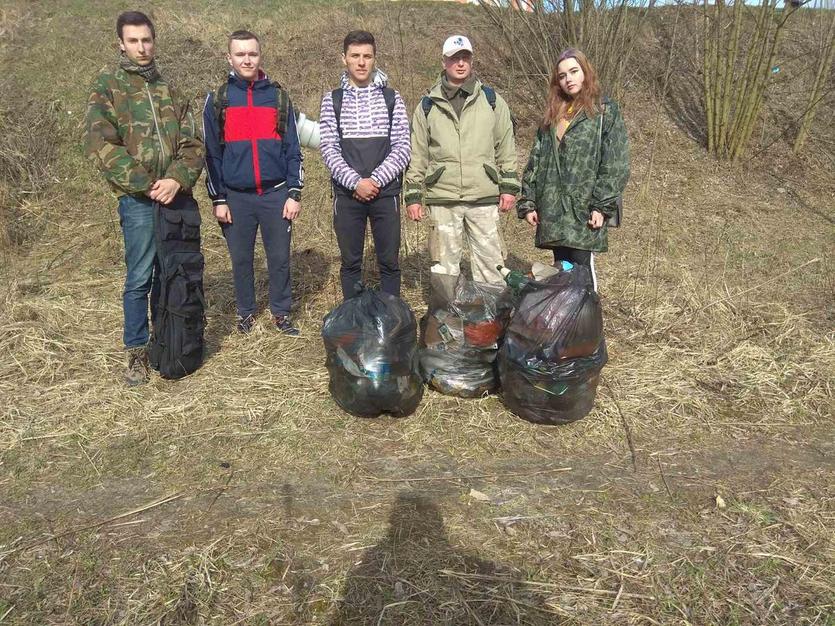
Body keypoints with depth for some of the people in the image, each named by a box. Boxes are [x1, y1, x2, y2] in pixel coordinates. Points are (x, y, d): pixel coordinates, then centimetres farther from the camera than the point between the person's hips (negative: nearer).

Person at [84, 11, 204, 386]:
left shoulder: (169, 90, 15)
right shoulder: (107, 86, 2)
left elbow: (192, 143, 6)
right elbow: (99, 145, -9)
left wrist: (177, 179, -13)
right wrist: (146, 184, -15)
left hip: (177, 196, 4)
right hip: (138, 200, -4)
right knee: (139, 278, -1)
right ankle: (138, 353, 13)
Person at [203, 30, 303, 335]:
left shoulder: (278, 96, 5)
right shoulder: (217, 100, 3)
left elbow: (292, 149, 4)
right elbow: (211, 154, 4)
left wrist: (294, 193, -3)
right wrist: (218, 200, -1)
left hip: (276, 194, 0)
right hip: (236, 197, 0)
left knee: (280, 258, 5)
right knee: (241, 260, 10)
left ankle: (280, 312, 20)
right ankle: (245, 312, 26)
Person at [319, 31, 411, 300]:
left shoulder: (391, 97, 5)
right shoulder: (332, 99, 5)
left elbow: (402, 147, -1)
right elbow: (329, 148, -1)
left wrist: (375, 181, -12)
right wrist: (356, 182, -14)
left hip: (385, 193, 0)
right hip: (347, 194, 0)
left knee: (389, 262, 5)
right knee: (350, 262, 8)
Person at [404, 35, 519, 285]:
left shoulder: (491, 100, 8)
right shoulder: (428, 105, 9)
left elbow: (506, 148, 9)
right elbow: (416, 155, 10)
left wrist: (509, 187, 3)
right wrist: (413, 195, 5)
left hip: (484, 198, 0)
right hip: (441, 200, 1)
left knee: (490, 263, 1)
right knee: (445, 267, 6)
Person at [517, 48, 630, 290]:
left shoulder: (606, 112, 1)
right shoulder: (552, 116, 17)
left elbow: (615, 165, -6)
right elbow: (536, 161, 15)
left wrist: (602, 206, -14)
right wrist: (528, 203, 7)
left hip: (584, 210, -5)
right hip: (552, 210, 5)